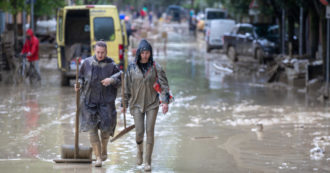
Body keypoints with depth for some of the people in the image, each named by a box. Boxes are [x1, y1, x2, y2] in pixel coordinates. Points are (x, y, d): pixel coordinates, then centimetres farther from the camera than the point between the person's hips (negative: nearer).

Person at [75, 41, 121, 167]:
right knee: (92, 128, -5)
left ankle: (104, 149, 30)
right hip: (89, 100, 1)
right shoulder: (87, 63, 1)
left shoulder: (111, 65, -2)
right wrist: (79, 85, -8)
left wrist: (112, 80, -22)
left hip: (106, 101, -1)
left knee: (106, 127, -1)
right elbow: (81, 77, 12)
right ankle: (98, 157, 2)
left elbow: (121, 79, -3)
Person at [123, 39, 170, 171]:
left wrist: (165, 102, -14)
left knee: (150, 131, -5)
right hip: (137, 104, 0)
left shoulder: (155, 67, -3)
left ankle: (147, 161, 4)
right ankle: (139, 150, 27)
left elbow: (164, 85, -4)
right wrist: (124, 104, 10)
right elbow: (127, 87, 7)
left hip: (152, 104, 0)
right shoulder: (132, 68, -1)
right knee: (139, 132, -6)